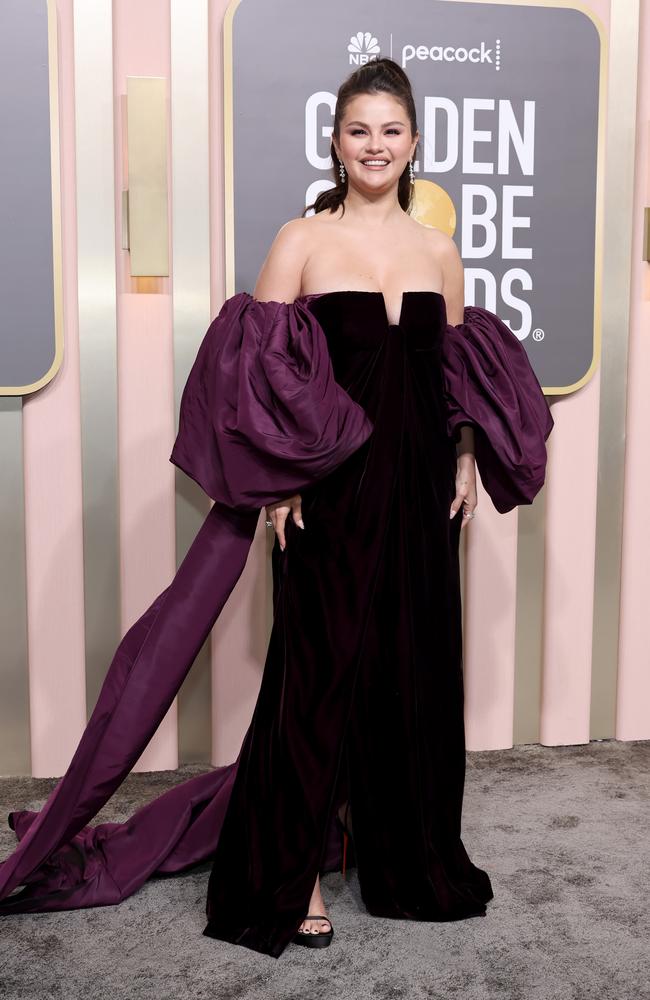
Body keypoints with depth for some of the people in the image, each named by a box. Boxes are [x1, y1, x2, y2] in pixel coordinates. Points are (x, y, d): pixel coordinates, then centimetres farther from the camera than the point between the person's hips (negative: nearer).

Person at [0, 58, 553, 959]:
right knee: (321, 667, 1)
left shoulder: (439, 251, 10)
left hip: (417, 486, 4)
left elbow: (464, 375, 16)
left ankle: (406, 850, 32)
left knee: (415, 665, 11)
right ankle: (291, 875, 16)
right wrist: (278, 481, -14)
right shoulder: (302, 240, -2)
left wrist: (467, 462, 7)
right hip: (328, 487, -4)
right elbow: (258, 374, -7)